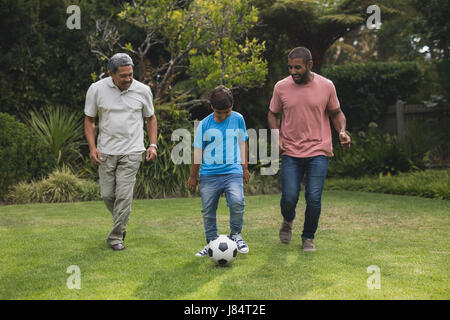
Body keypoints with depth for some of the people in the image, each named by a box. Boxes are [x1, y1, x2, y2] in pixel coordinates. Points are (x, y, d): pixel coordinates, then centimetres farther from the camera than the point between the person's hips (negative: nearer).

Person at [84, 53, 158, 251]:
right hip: (106, 152, 1)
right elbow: (89, 120, 4)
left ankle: (116, 237, 4)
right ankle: (121, 224, 34)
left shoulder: (143, 90, -2)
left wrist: (152, 145, 0)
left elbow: (150, 118, 11)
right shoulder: (96, 89, -4)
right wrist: (92, 147, -7)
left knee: (124, 194, -8)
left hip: (132, 152, -1)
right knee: (107, 194, 4)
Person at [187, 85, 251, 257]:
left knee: (237, 202, -21)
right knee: (207, 210, 5)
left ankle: (236, 234, 2)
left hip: (233, 172, -1)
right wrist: (193, 175, 10)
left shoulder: (238, 119, 3)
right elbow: (198, 151, 6)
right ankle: (211, 242, 22)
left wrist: (244, 168, 17)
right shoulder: (204, 124, 0)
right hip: (209, 175, 1)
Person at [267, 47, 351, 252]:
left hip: (318, 152, 0)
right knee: (289, 198, -6)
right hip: (290, 152, 1)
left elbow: (336, 113, 12)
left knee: (314, 199, -7)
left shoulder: (326, 86, 0)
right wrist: (277, 136, -4)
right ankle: (288, 221, 31)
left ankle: (308, 238, 18)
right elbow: (273, 114, 12)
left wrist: (342, 131, -7)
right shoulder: (281, 87, 0)